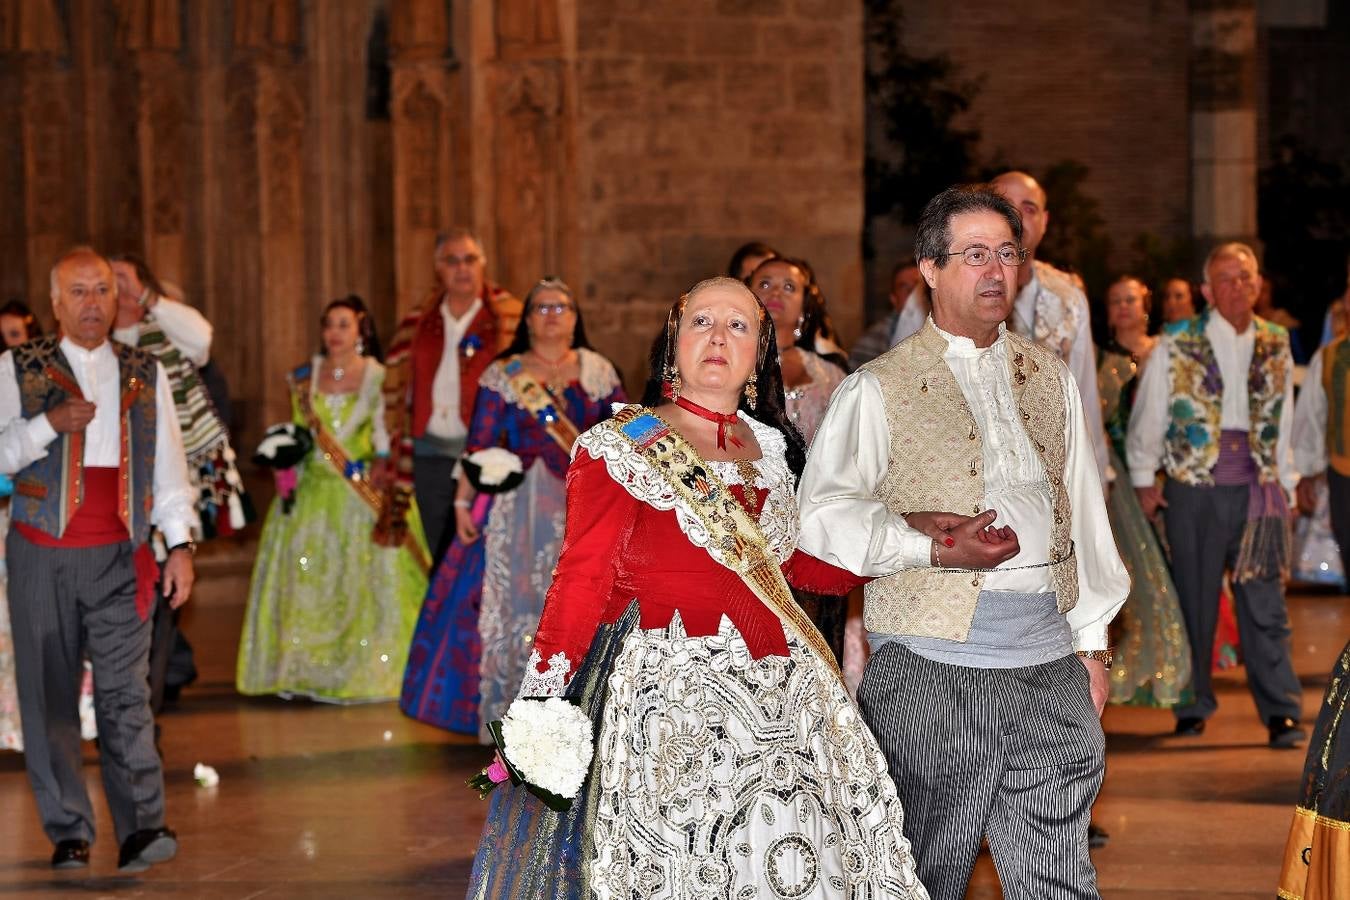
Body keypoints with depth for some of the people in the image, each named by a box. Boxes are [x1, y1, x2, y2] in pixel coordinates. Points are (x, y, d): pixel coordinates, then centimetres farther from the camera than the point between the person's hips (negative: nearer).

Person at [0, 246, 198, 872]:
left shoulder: (144, 374, 13)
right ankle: (68, 831, 10)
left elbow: (169, 465, 12)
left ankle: (142, 826, -15)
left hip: (119, 558, 0)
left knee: (126, 690, -10)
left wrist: (180, 543, 3)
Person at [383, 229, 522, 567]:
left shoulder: (511, 319, 0)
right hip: (430, 456, 4)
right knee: (439, 557, 10)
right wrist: (389, 458, 8)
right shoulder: (416, 325, 11)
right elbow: (395, 393, 14)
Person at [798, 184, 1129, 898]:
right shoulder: (878, 390, 1)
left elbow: (1082, 512, 19)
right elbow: (821, 514, -8)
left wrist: (1091, 641, 16)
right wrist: (929, 547, -18)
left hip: (1046, 666, 4)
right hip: (929, 668, -4)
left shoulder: (1052, 379, 17)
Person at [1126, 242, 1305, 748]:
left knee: (1265, 603, -3)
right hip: (1193, 489, -1)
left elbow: (1284, 422, 13)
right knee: (1194, 600, 6)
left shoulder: (1275, 349, 9)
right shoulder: (1177, 346, 0)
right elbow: (1147, 417, 5)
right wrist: (1143, 479, 4)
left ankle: (1281, 712, -3)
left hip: (1257, 488, 1)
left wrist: (1285, 487, 11)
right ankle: (1193, 706, 18)